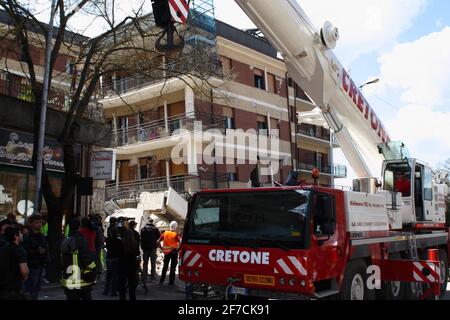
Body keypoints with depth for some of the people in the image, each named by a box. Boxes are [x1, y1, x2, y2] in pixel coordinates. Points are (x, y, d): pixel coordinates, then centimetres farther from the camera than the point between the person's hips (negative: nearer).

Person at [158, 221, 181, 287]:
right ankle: (171, 282, 9)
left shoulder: (165, 233, 0)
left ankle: (161, 281, 21)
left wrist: (161, 248, 5)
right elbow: (180, 243, -24)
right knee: (172, 268, 6)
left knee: (165, 267, 17)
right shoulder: (176, 235, -11)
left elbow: (158, 241, 0)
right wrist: (178, 249, -9)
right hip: (174, 252, -4)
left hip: (166, 252, 4)